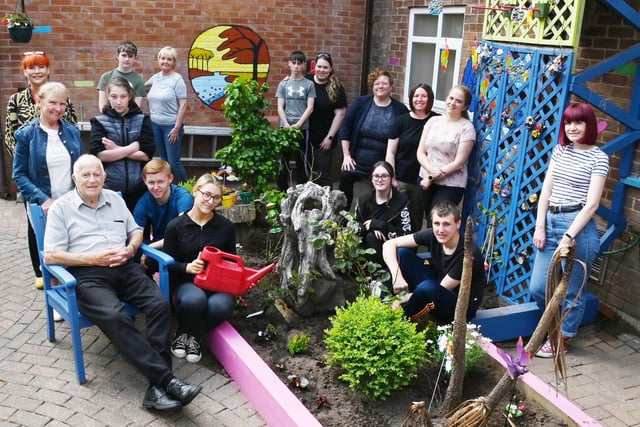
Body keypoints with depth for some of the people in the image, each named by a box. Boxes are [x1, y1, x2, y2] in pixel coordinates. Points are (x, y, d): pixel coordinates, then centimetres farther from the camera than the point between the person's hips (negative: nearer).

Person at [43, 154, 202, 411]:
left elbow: (136, 231, 25)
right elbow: (50, 255, -3)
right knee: (116, 316, -34)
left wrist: (130, 249, 0)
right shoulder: (61, 208, 5)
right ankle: (166, 380, -33)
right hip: (88, 275, -4)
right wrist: (94, 258, -12)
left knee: (160, 304, -23)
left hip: (125, 268, 5)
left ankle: (157, 386, -26)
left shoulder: (115, 199, 18)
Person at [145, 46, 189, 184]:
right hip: (155, 125, 6)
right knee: (164, 160, 14)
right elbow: (144, 85, 31)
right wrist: (149, 97, 11)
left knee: (173, 162, -5)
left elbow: (183, 105, -14)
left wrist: (177, 128, -17)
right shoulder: (155, 77, 7)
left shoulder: (177, 79, -10)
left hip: (171, 126, -6)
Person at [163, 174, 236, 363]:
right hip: (186, 283, -1)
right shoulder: (176, 226, 1)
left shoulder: (226, 227, 7)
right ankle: (182, 332, -2)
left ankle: (194, 335, -2)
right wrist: (187, 267, -21)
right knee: (195, 299, -39)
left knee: (221, 306, -36)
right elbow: (167, 263, 0)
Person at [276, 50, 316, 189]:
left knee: (302, 161, 3)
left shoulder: (309, 84, 2)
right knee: (283, 160, 7)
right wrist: (287, 125, -10)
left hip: (302, 128, -2)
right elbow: (280, 107, 2)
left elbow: (310, 107, -4)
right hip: (285, 127, 2)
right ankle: (282, 190, 17)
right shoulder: (283, 84, 6)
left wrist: (298, 125, -12)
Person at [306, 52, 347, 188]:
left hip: (324, 138, -2)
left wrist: (330, 137, -8)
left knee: (322, 174, 6)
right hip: (304, 136, 2)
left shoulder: (336, 88, -5)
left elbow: (340, 114, -5)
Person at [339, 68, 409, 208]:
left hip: (384, 164, -1)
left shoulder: (400, 109, -3)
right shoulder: (361, 103, 0)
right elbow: (345, 127, 0)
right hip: (357, 159, 1)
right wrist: (346, 155, -5)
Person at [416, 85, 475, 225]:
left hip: (450, 185, -4)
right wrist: (432, 170, -15)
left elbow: (458, 162, -12)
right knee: (422, 221, 5)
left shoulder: (467, 128, -8)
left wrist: (431, 178, -10)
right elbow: (420, 152, 5)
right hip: (425, 180, 4)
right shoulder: (433, 121, 6)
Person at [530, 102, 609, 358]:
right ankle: (561, 325, 35)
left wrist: (569, 237, -15)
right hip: (550, 222, 6)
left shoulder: (598, 158, -5)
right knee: (538, 289, 9)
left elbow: (592, 204, -10)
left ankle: (561, 340, 24)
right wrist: (539, 226, -1)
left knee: (571, 291, 5)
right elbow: (546, 190, 9)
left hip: (578, 226, -6)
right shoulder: (559, 150, 11)